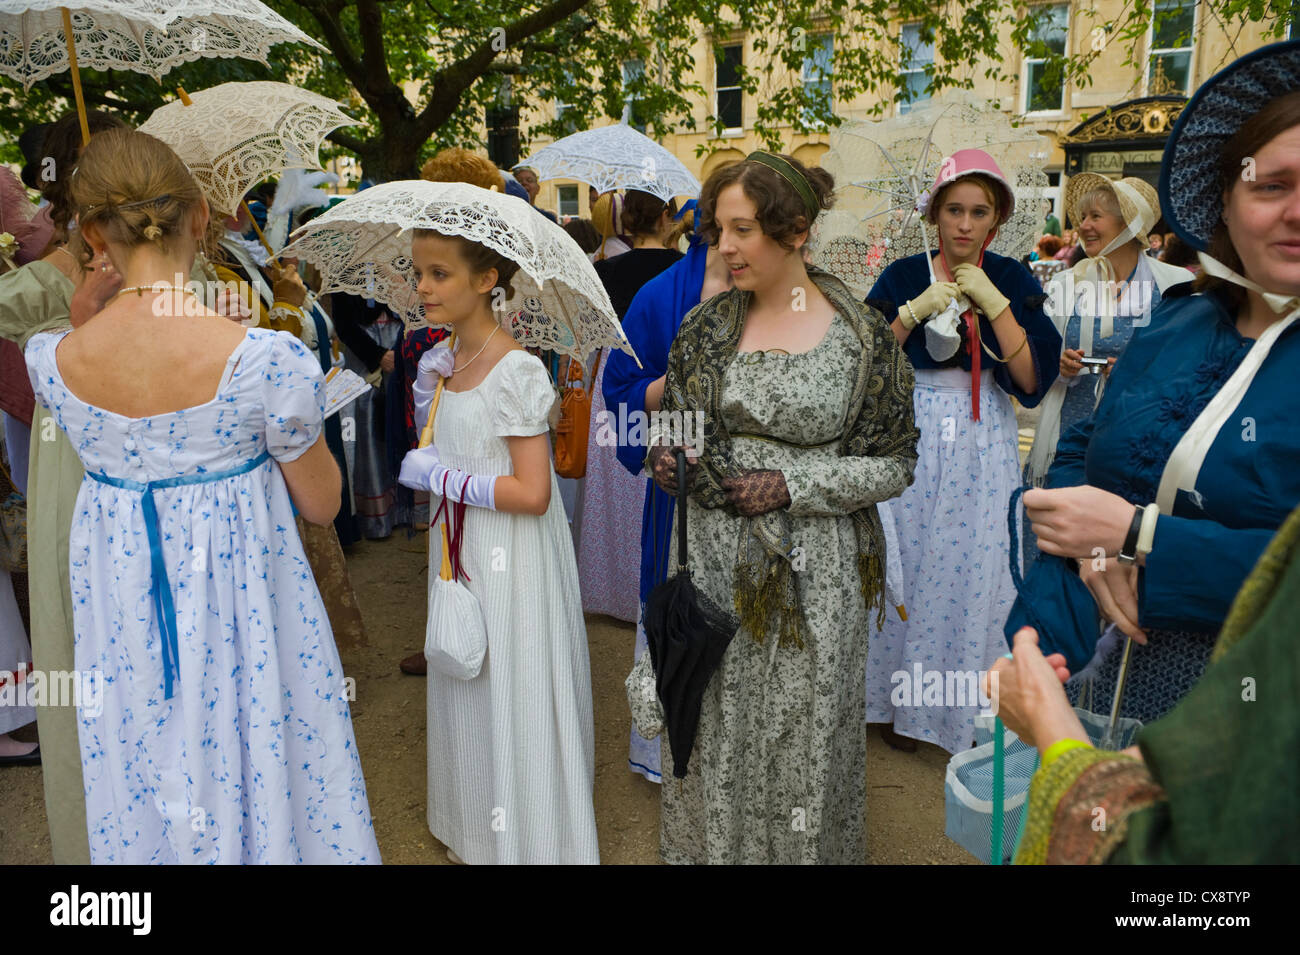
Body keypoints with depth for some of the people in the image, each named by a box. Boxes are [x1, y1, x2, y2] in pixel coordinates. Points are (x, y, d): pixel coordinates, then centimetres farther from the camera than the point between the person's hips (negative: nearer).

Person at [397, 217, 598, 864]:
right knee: (467, 695, 20)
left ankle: (526, 839, 27)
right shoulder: (443, 360, 4)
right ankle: (474, 832, 40)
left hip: (511, 561, -8)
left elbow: (531, 493, -24)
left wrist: (436, 477, -17)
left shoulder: (516, 371, -20)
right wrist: (426, 388, 1)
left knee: (509, 699, 6)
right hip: (459, 553, 8)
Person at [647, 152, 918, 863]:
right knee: (713, 727, 14)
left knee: (803, 735, 10)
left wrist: (793, 485, -15)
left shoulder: (863, 337, -8)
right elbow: (674, 418, 13)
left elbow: (894, 464, -4)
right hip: (714, 559, 3)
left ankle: (805, 848, 35)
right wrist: (665, 452, -10)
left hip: (813, 572, -3)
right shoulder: (707, 324, 3)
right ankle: (705, 844, 37)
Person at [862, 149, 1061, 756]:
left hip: (985, 445, 1)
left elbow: (1032, 378, -7)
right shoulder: (903, 276, 2)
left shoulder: (1013, 281, 4)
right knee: (907, 566, 3)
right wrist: (915, 311, -20)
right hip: (912, 437, 0)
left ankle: (970, 710, 21)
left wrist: (993, 302, -15)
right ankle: (903, 703, 21)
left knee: (976, 573, 2)